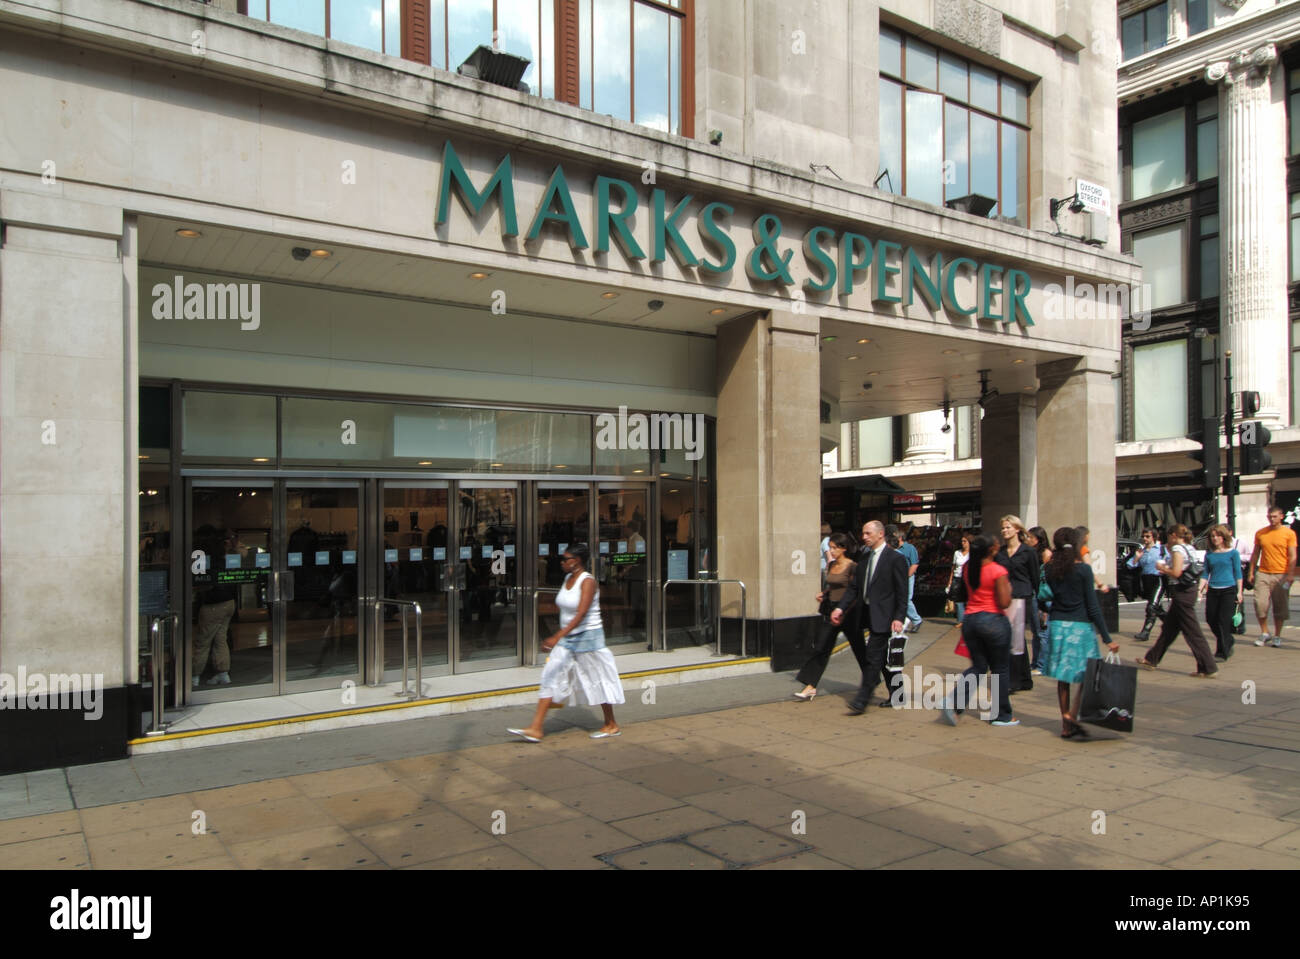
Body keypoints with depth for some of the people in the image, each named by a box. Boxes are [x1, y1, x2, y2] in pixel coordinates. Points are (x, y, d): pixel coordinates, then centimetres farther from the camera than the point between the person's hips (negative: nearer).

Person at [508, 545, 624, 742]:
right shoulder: (568, 578, 7)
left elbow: (581, 614, -27)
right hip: (567, 639, 8)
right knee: (551, 677, -1)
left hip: (587, 637, -8)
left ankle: (612, 725, 22)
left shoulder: (587, 581, -17)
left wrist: (558, 636, -34)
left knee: (598, 681, 5)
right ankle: (535, 729, -3)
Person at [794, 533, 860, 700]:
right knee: (821, 647, 0)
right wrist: (822, 593, 4)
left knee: (859, 648, 9)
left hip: (848, 611, -6)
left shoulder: (852, 567, -12)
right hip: (830, 610, 6)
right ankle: (811, 686, 1)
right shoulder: (831, 565, 9)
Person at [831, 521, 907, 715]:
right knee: (884, 657, 16)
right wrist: (840, 608, 2)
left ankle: (861, 701, -9)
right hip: (869, 615, 8)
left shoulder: (895, 558, -9)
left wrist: (899, 618, -16)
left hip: (883, 616, -8)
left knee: (873, 657, -9)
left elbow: (902, 592, -10)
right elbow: (854, 587, 13)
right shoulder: (865, 558, 13)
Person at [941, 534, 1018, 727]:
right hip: (993, 621, -5)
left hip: (970, 620, 5)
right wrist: (1008, 588, 2)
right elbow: (1004, 603, -18)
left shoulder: (967, 568, 2)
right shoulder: (998, 571, -15)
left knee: (978, 666, 14)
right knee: (1001, 669, 10)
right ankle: (1002, 716, 19)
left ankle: (954, 700, -9)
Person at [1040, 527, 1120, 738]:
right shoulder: (1083, 570, -9)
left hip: (1057, 625, 4)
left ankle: (1067, 725, 14)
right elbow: (1093, 606, -10)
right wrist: (1106, 638, -7)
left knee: (1063, 678, 11)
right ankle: (1073, 715, -10)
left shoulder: (1051, 570, 3)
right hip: (1080, 627, -4)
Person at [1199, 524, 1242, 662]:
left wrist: (1239, 592, -3)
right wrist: (1200, 589, 2)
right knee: (1211, 620, 6)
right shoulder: (1209, 554, 9)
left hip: (1229, 590, -4)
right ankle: (1228, 644, 29)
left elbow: (1238, 573, 1)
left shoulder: (1233, 552, -1)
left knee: (1224, 621, -6)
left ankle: (1222, 653, 0)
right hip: (1212, 591, 4)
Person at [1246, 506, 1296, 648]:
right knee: (1260, 603, -7)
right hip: (1263, 573, 2)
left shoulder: (1289, 534, 0)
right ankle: (1264, 633, 8)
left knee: (1280, 607, 4)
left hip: (1281, 575, -2)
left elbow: (1292, 557, -3)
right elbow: (1255, 554, 13)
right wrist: (1251, 572, 8)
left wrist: (1290, 575, -12)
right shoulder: (1260, 533, 8)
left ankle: (1277, 636, 15)